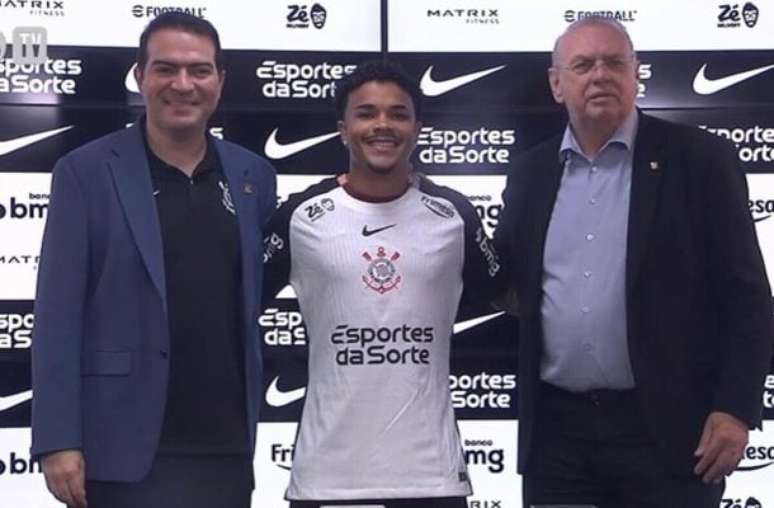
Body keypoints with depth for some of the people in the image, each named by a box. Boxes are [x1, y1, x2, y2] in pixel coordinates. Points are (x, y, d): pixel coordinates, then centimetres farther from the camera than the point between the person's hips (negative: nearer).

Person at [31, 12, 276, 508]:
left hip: (227, 447, 4)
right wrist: (58, 440, -12)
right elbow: (58, 315, -7)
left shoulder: (252, 173, 8)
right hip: (129, 448, -3)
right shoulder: (86, 171, -3)